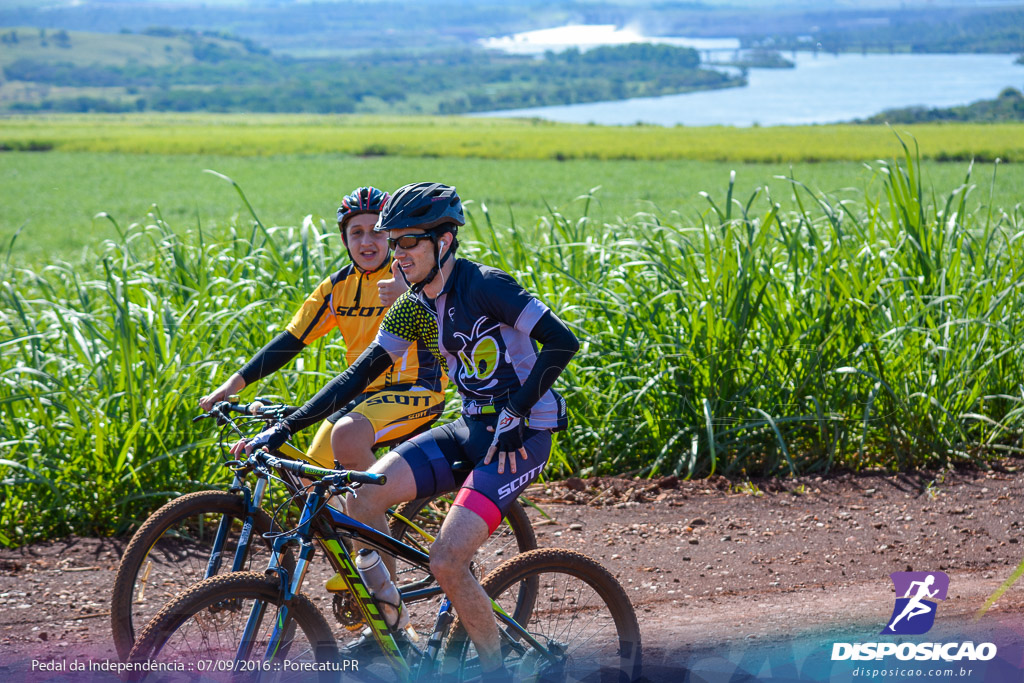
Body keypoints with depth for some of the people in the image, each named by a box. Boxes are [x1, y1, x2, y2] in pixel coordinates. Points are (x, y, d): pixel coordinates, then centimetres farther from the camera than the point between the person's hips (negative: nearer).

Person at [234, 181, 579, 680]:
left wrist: (515, 412, -23)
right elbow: (359, 375, 4)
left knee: (446, 561, -19)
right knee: (363, 497, -11)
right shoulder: (415, 307, 5)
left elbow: (562, 341, -22)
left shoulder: (484, 287, -17)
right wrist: (282, 429, -3)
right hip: (470, 430, 7)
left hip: (520, 437, -7)